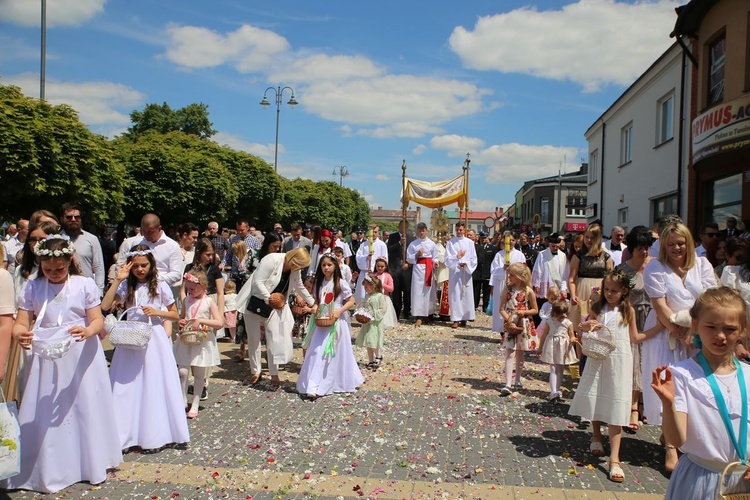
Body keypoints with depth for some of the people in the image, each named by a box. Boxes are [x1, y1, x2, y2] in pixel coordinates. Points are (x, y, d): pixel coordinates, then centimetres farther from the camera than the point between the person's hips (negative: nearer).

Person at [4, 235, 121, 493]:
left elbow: (98, 320, -6)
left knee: (86, 409, 7)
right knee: (45, 416, 5)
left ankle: (91, 463, 24)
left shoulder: (85, 284, -2)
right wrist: (19, 335, -25)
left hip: (82, 357, -1)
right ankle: (49, 469, 22)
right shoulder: (32, 288, 3)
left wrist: (88, 331, -28)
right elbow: (21, 323, -1)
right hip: (47, 358, 2)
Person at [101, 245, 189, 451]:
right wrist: (118, 280, -10)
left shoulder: (160, 286, 0)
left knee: (154, 385, 2)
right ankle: (126, 433, 17)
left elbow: (175, 315, 5)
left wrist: (157, 312, -12)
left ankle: (154, 434, 14)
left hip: (155, 339, -2)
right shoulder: (126, 287, 6)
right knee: (128, 386, 4)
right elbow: (105, 306, -9)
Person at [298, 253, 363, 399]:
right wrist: (315, 306, -5)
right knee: (316, 352, -3)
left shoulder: (341, 283, -8)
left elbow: (351, 301, -6)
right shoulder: (319, 283, 7)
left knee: (336, 353, 0)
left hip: (336, 322, -4)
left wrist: (339, 311, -21)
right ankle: (313, 386, 3)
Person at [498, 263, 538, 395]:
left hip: (524, 325, 0)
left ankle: (518, 381, 28)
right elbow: (502, 309, -3)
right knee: (509, 354, -5)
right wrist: (509, 321, -16)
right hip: (510, 325, 0)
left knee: (520, 354, 13)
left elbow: (535, 310, 2)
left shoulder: (528, 291, -6)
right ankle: (507, 384, -9)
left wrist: (524, 312, -16)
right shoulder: (507, 289, -2)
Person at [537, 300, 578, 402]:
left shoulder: (568, 323, -2)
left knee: (560, 371, 8)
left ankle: (557, 392, 10)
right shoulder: (549, 322, -4)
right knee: (553, 370, -2)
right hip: (552, 348, -1)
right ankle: (554, 392, -5)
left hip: (563, 349, 1)